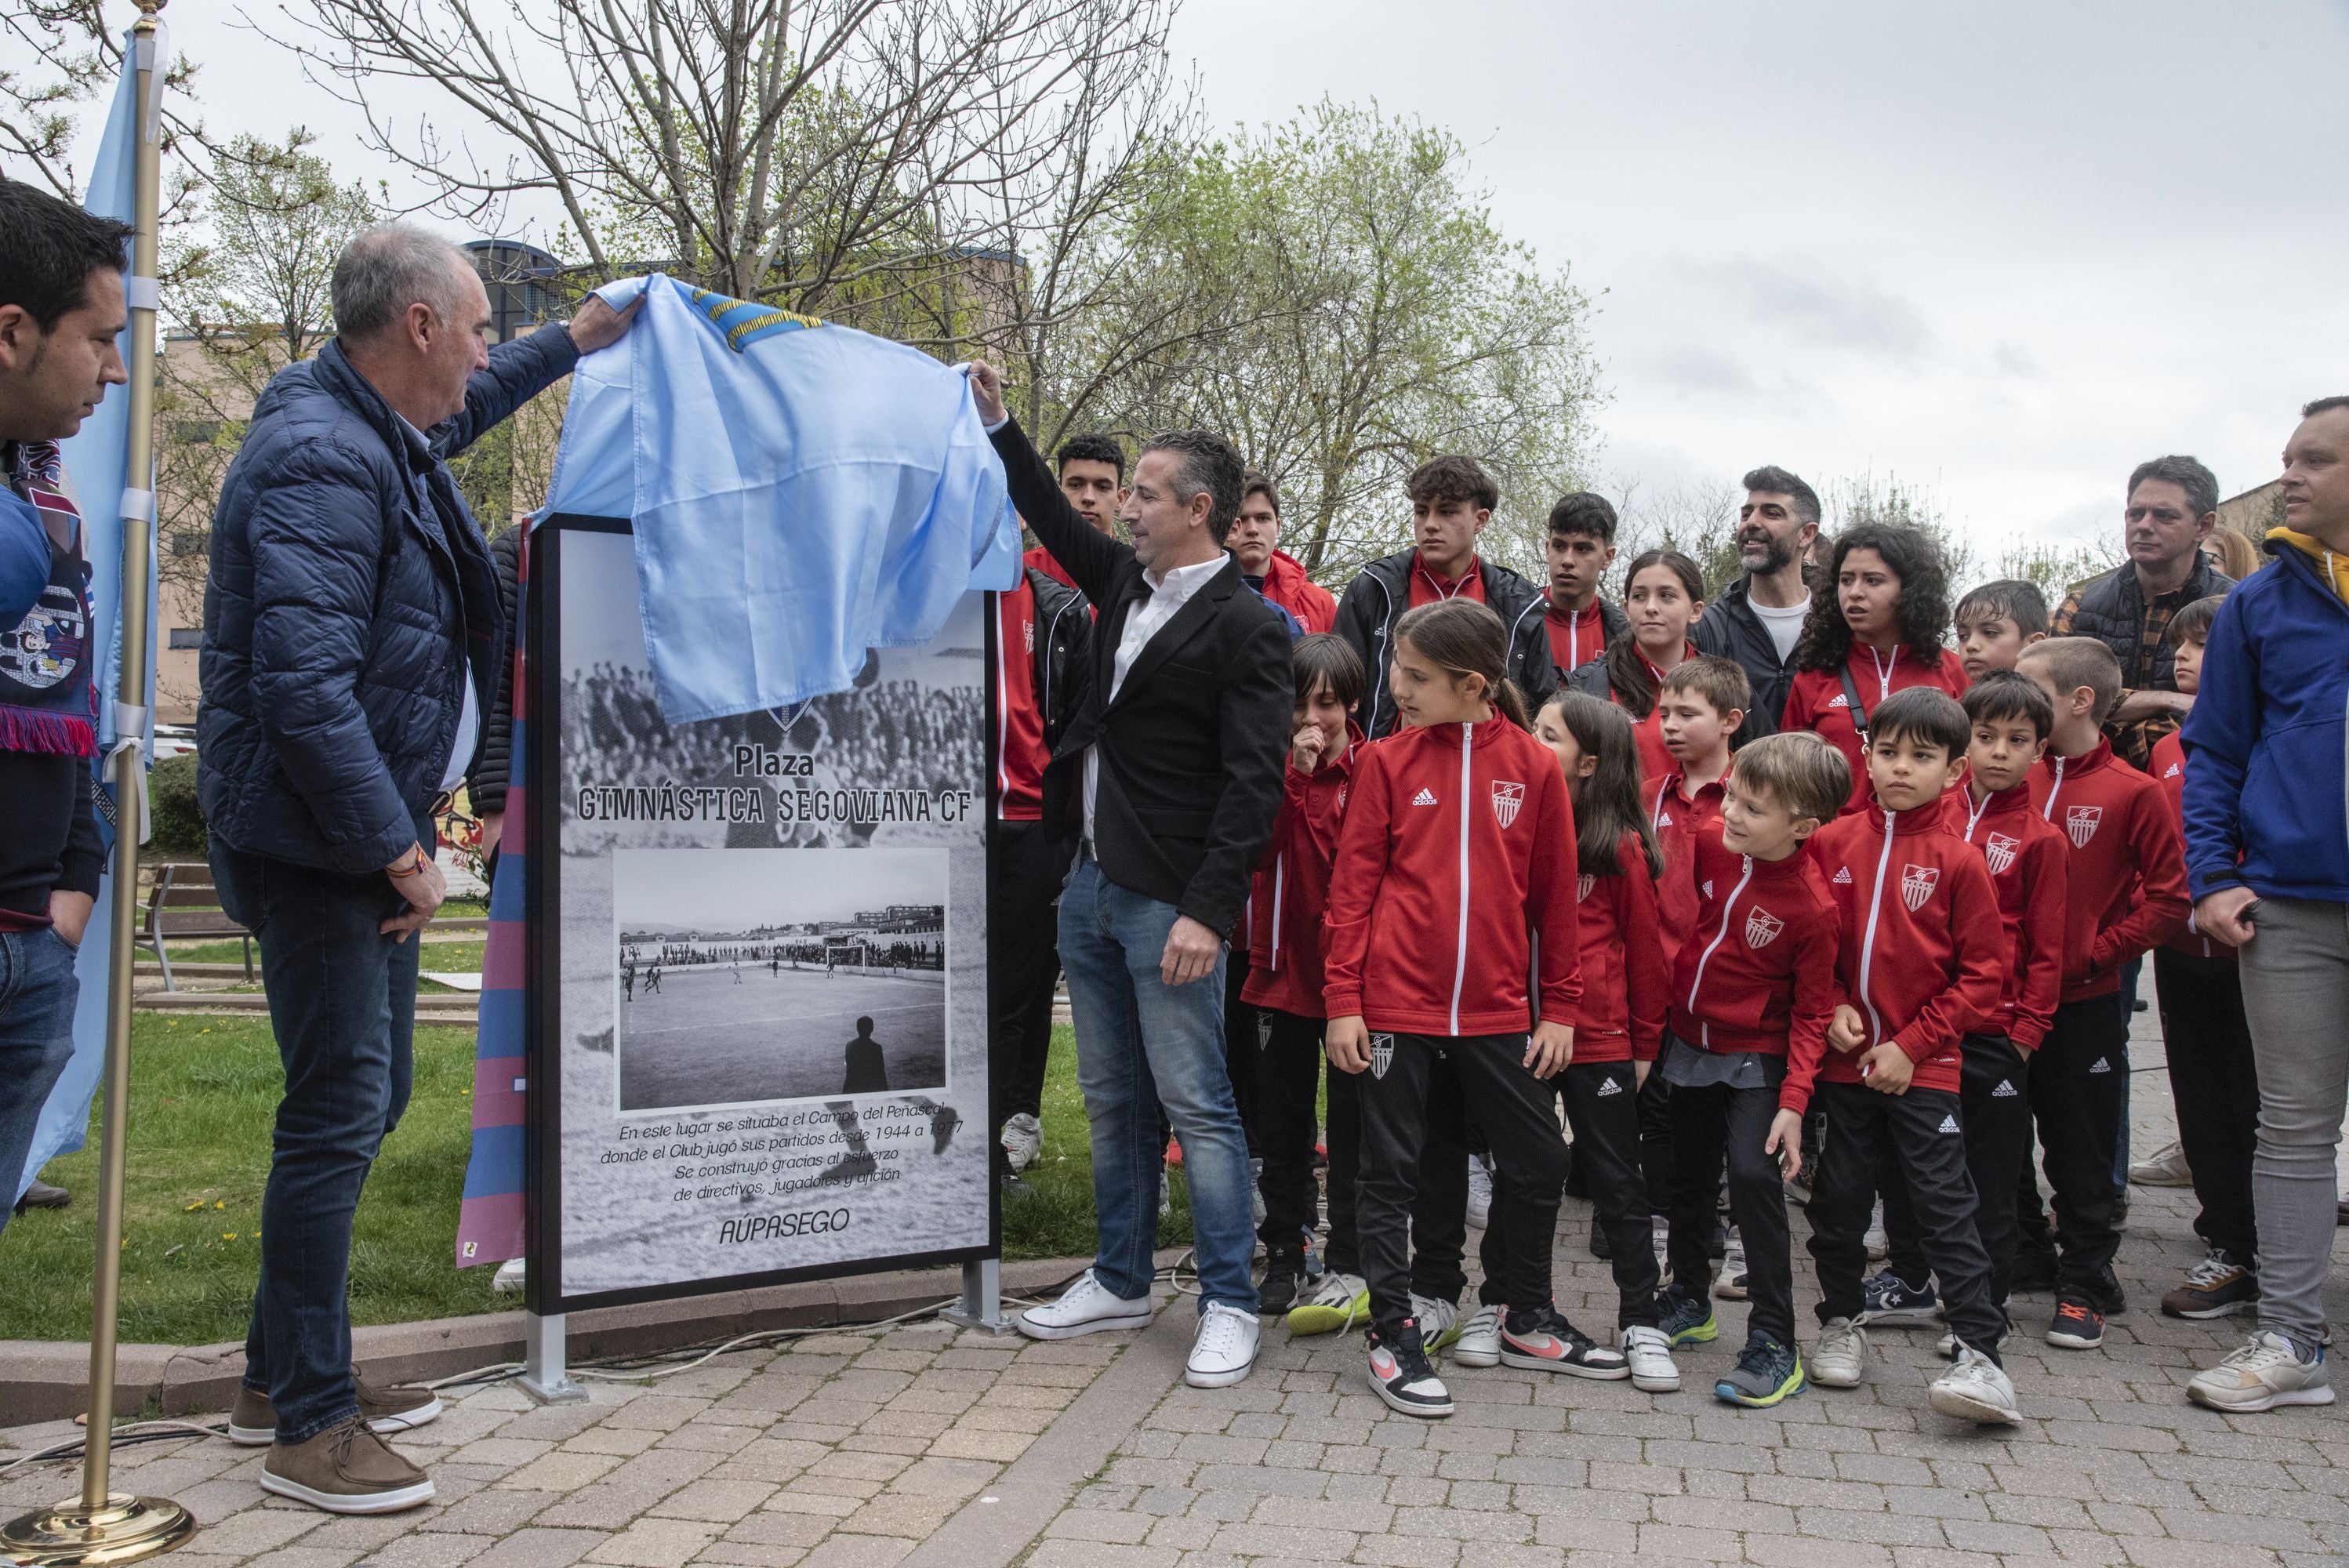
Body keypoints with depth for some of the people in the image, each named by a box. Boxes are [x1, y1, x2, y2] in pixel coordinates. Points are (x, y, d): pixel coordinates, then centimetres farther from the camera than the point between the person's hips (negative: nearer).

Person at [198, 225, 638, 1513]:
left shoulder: (383, 433, 11)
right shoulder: (322, 464, -21)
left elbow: (456, 411, 38)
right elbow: (305, 691, -27)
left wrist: (570, 342, 43)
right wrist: (398, 850, -21)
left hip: (368, 835, 11)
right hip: (316, 841, -11)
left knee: (366, 1099, 17)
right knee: (338, 1116, -4)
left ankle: (282, 1375, 31)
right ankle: (307, 1424, 10)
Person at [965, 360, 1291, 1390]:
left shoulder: (1245, 628, -12)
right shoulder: (1126, 584, 11)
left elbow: (1254, 782, -17)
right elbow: (1058, 524, 31)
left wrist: (1207, 911, -22)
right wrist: (998, 425, 29)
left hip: (1169, 904, -8)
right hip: (1092, 883, 8)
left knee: (1197, 1108, -2)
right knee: (1112, 1100, 16)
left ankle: (1229, 1306, 10)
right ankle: (1120, 1282, 29)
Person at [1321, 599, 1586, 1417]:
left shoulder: (1533, 765, 0)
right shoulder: (1388, 761, -1)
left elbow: (1555, 892, 5)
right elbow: (1352, 884, -1)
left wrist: (1558, 1005, 6)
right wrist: (1343, 999, -6)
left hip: (1496, 1006, 2)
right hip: (1397, 1002, -2)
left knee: (1538, 1161, 11)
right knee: (1390, 1168, 5)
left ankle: (1529, 1321, 31)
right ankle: (1393, 1336, 19)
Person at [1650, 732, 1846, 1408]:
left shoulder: (1810, 905, -21)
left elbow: (1812, 1014, -15)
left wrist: (1793, 1103, -20)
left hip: (1753, 1060, -5)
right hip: (1687, 1043, 5)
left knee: (1755, 1179, -15)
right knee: (1688, 1178, 16)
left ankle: (1774, 1342, -4)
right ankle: (1689, 1302, 36)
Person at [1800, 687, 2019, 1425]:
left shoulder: (1958, 860, -6)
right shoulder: (1832, 844, 1)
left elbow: (1983, 973, -4)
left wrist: (1912, 1043, -10)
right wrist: (1832, 1005, -6)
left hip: (1923, 1066, -3)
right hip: (1843, 1059, 3)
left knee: (1944, 1205, -4)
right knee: (1838, 1199, 12)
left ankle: (1980, 1352, 1)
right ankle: (1840, 1323, 30)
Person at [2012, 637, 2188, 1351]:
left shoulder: (2132, 793, -8)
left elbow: (2168, 897, -7)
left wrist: (2094, 953, -13)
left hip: (2083, 1004, -4)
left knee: (2081, 1155, 7)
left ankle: (2086, 1286, 21)